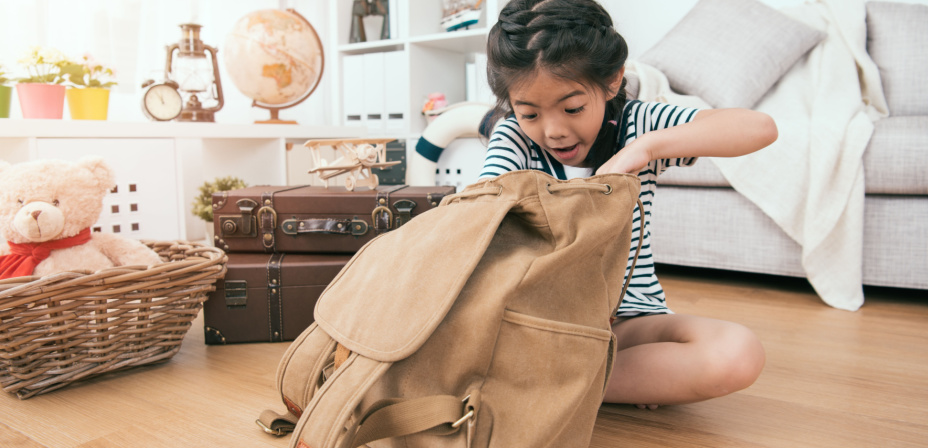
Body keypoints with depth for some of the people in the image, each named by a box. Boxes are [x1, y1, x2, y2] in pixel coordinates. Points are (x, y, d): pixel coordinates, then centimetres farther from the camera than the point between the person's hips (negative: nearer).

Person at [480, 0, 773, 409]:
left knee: (739, 354, -27)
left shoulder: (637, 125, -6)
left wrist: (647, 146, -29)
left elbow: (761, 128, -18)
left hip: (629, 317, 0)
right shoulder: (513, 137, -4)